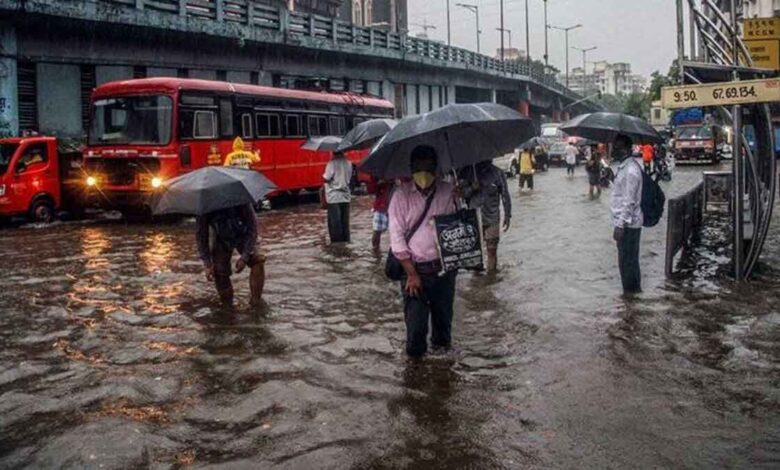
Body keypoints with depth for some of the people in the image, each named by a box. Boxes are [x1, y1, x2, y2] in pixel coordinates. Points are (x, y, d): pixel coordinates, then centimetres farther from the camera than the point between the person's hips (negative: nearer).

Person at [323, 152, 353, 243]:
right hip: (346, 197, 6)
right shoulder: (348, 163, 4)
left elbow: (326, 179, -15)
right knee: (345, 223, 12)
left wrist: (323, 176, 4)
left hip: (334, 198, -6)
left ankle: (336, 243, 4)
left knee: (334, 223, 1)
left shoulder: (332, 163, -15)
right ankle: (345, 242, 16)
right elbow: (350, 178, 9)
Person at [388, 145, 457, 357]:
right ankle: (415, 357, 20)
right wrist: (411, 274, -8)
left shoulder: (447, 192, 1)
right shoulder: (402, 195, -5)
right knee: (415, 320, -1)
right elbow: (396, 237, -6)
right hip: (414, 268, -2)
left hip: (444, 267, 2)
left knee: (443, 314, 14)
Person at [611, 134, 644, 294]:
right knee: (630, 259, 18)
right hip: (626, 222, 10)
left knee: (627, 261, 0)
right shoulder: (624, 166, 10)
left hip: (627, 224, -10)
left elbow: (628, 202, -23)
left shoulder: (630, 170, -21)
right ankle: (634, 289, 29)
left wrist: (620, 225, -23)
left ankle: (630, 292, 10)